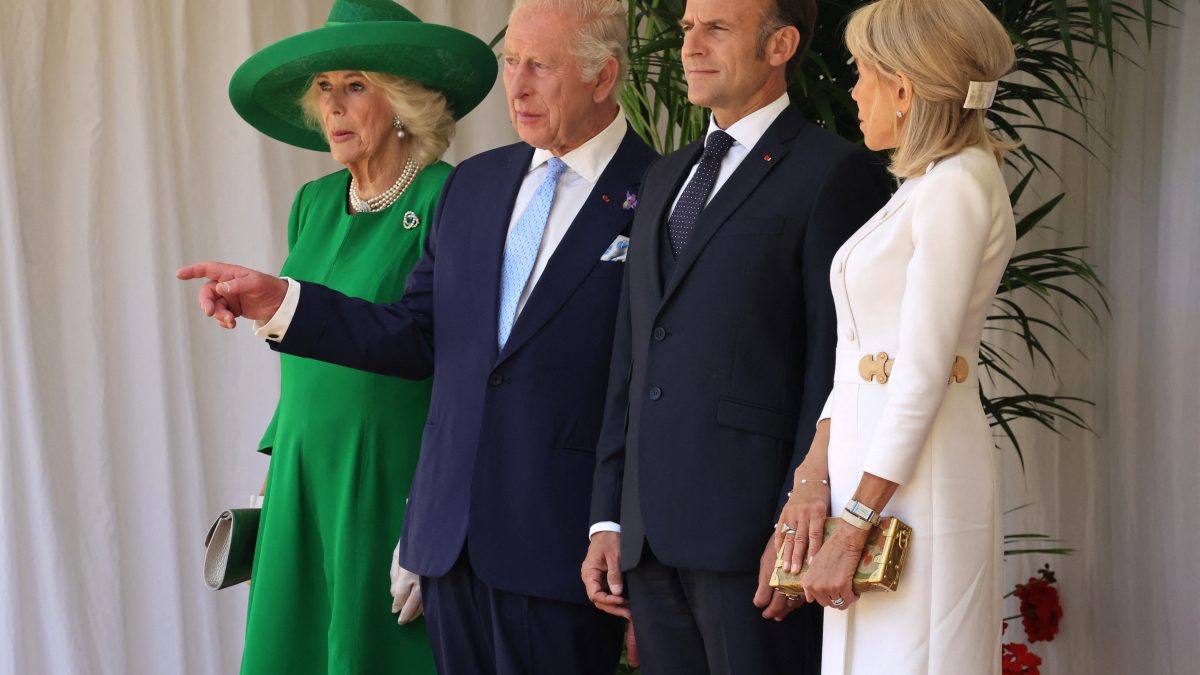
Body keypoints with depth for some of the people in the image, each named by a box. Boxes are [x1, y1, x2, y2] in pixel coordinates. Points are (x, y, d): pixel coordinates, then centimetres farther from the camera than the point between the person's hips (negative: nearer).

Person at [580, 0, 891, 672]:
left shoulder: (836, 172, -4)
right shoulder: (665, 177, 20)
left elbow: (836, 366, -10)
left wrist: (796, 528, -16)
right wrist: (609, 518, 13)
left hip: (752, 532, -7)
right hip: (651, 538, 7)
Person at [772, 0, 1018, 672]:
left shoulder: (960, 185, -14)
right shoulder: (920, 187, 16)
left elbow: (923, 372, -18)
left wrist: (854, 526, -18)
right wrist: (815, 474, 1)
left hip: (918, 481, -9)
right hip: (870, 457, 9)